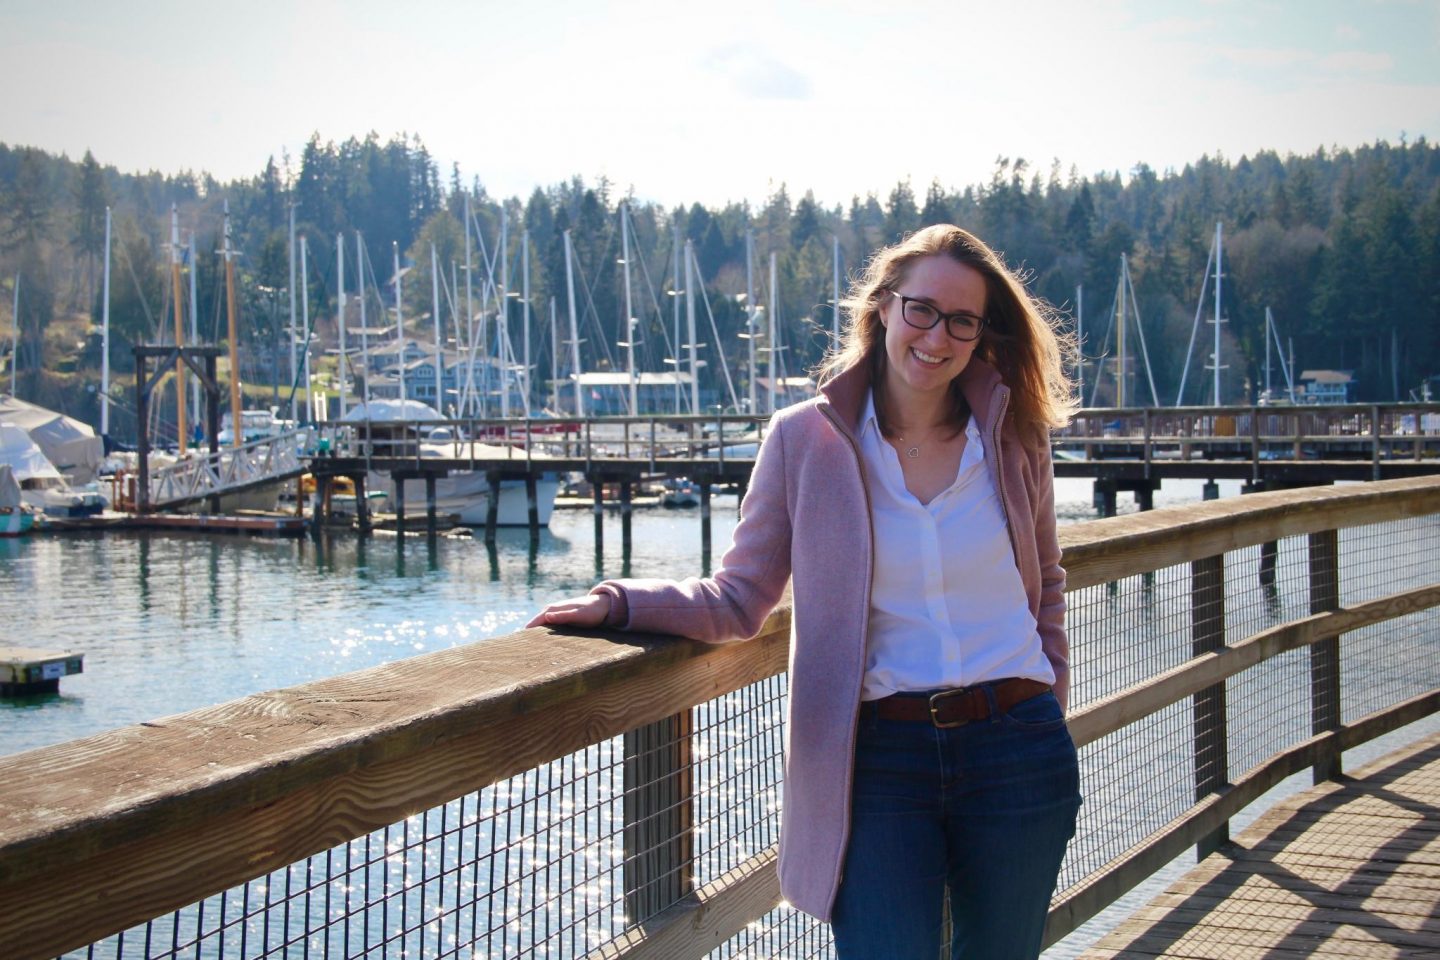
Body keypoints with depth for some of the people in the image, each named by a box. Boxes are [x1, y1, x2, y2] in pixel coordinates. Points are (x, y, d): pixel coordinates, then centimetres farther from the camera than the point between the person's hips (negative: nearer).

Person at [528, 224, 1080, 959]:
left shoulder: (1014, 440, 5)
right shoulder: (806, 440, -1)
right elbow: (739, 597, 0)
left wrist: (1048, 715, 11)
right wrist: (621, 603, -14)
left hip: (1016, 754, 3)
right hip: (881, 756, -2)